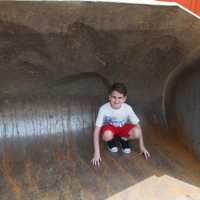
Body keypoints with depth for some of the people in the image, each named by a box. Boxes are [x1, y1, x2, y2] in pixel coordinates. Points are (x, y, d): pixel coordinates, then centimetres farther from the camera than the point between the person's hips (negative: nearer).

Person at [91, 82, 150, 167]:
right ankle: (111, 141, 1)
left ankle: (123, 139, 5)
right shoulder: (103, 109, -29)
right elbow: (97, 130, -27)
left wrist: (142, 147, -12)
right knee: (107, 135, -37)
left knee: (136, 132, -30)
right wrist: (97, 152, -30)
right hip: (109, 127, -1)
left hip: (123, 128, 1)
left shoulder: (127, 108, -25)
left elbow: (138, 126, -14)